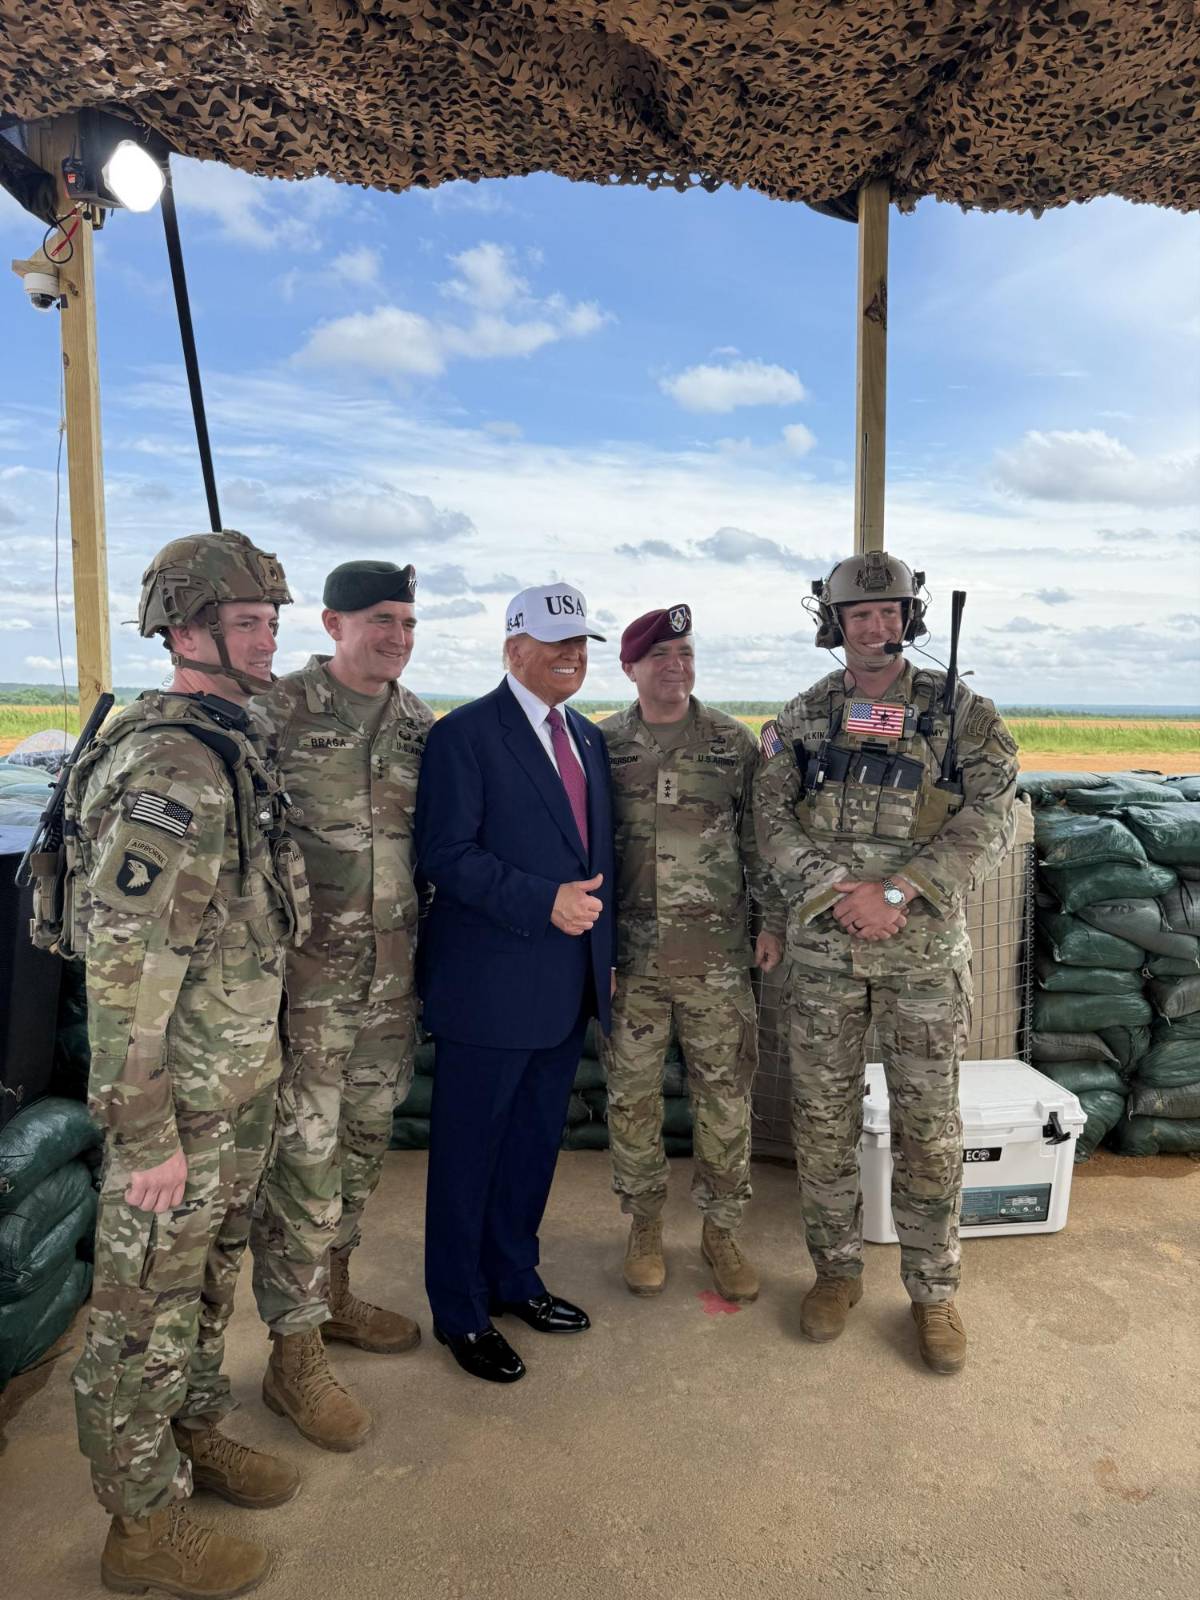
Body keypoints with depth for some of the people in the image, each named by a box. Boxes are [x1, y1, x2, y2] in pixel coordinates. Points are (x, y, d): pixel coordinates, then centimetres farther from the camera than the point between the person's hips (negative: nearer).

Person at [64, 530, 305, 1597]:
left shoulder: (233, 747, 7)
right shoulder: (170, 770, -24)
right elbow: (123, 971, -25)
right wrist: (146, 1136, -20)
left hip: (244, 1077, 9)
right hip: (182, 1096, -9)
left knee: (212, 1270, 24)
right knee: (149, 1303, 10)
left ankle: (194, 1434, 45)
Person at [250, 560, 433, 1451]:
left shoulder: (420, 724, 7)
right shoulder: (277, 712, -10)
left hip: (393, 976, 6)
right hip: (307, 976, -6)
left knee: (364, 1142, 18)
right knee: (302, 1159, 1)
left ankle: (332, 1295, 39)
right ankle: (294, 1358, 18)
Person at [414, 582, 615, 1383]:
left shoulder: (588, 737, 12)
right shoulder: (464, 734, -11)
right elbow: (447, 855, -18)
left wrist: (605, 951, 14)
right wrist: (544, 902, -25)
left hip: (568, 983, 8)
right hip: (490, 985, -7)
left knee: (535, 1142, 20)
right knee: (469, 1151, 8)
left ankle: (513, 1278, 39)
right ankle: (460, 1312, 27)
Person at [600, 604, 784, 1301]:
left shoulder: (735, 742, 3)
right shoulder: (602, 745, 3)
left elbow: (761, 838, 6)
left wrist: (774, 921, 1)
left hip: (717, 955, 0)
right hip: (630, 955, 1)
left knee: (727, 1096, 6)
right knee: (633, 1095, 9)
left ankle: (722, 1229, 26)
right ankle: (645, 1224, 29)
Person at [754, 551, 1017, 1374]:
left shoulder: (961, 713, -1)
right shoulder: (802, 718, 5)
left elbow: (989, 821, -9)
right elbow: (773, 819, -1)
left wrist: (896, 893, -18)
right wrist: (834, 891, -16)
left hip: (925, 946, -1)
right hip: (823, 945, 2)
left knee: (929, 1126, 7)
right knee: (824, 1118, 10)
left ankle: (935, 1290, 26)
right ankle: (838, 1269, 29)